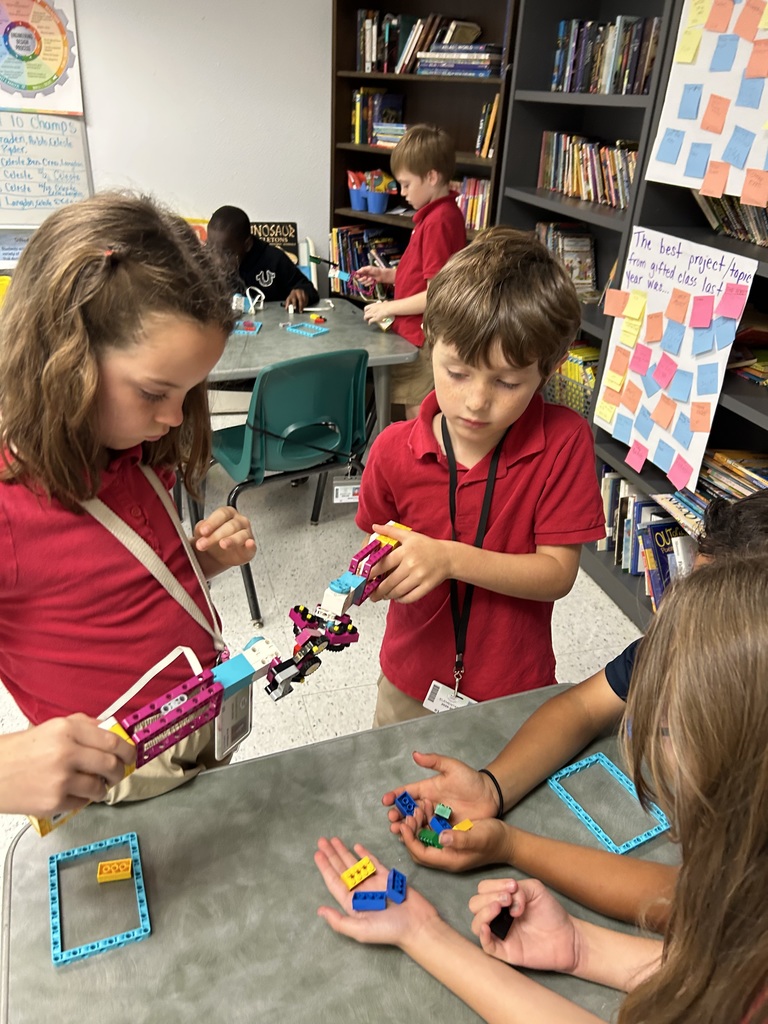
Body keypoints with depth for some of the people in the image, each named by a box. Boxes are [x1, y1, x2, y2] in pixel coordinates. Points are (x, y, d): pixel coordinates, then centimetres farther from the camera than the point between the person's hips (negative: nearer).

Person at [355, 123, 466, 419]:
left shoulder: (439, 221, -21)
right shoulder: (434, 214, 10)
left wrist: (389, 308, -13)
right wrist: (387, 274, 9)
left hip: (423, 342, -10)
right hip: (415, 336, 10)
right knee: (416, 421, 20)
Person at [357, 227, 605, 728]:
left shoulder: (566, 441, -19)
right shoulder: (394, 449, -14)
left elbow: (558, 572, -20)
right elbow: (381, 549, -3)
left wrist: (450, 559, -32)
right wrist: (376, 573, -26)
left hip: (516, 692, -2)